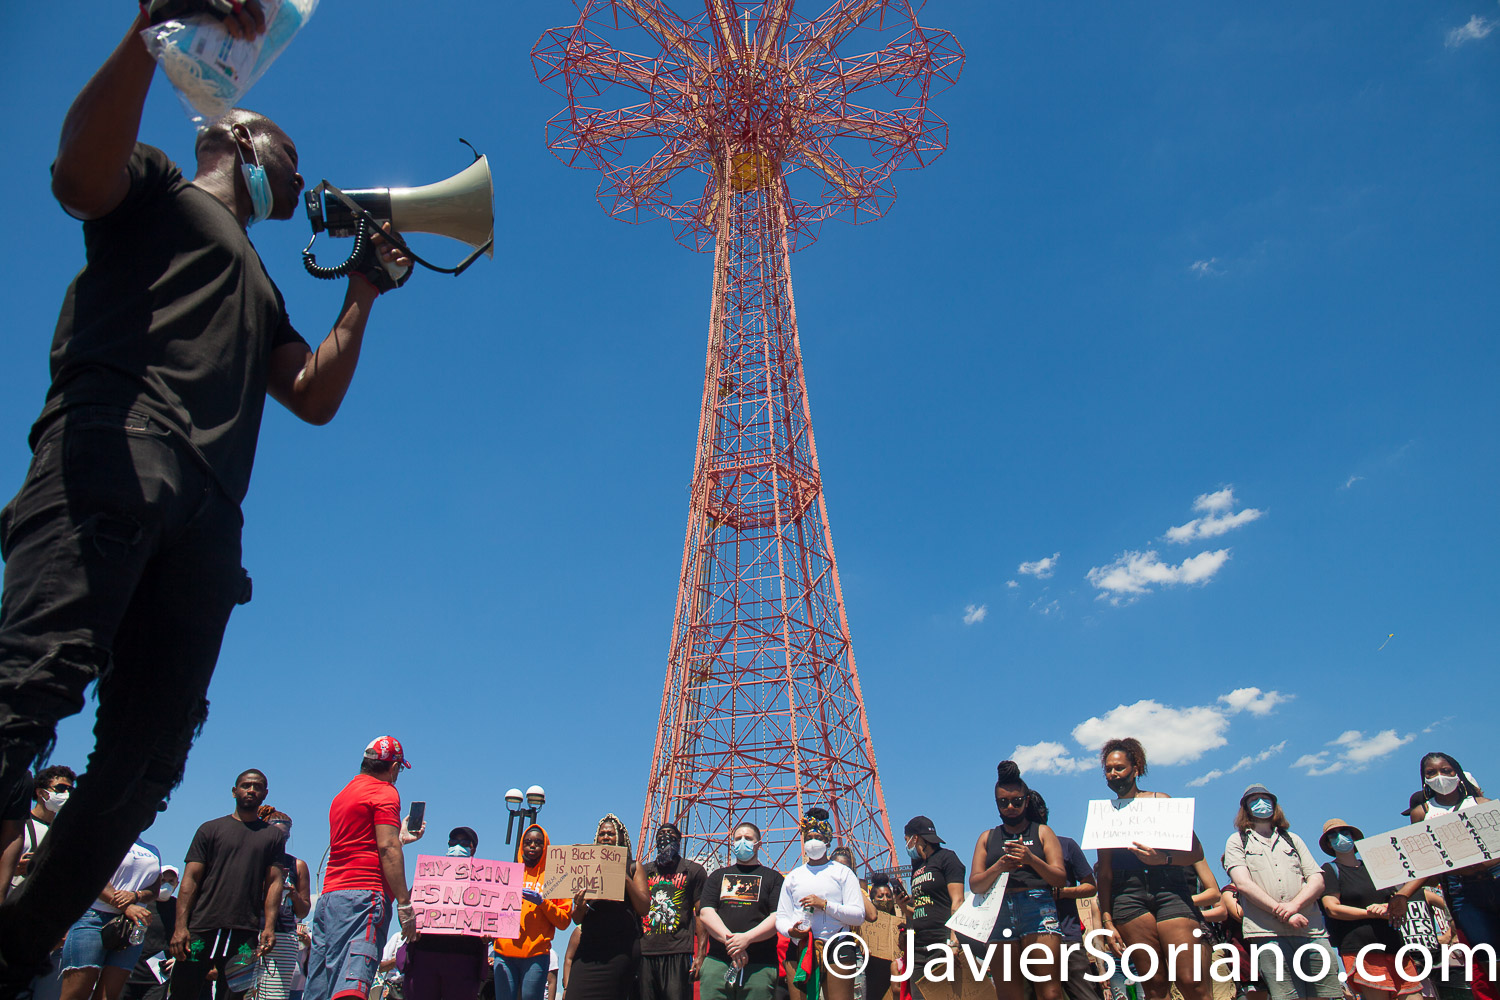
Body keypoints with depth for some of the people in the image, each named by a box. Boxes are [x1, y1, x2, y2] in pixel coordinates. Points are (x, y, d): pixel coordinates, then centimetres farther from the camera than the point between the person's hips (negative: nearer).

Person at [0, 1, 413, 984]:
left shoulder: (260, 289, 39)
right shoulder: (158, 185, 22)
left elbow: (316, 397, 28)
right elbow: (79, 170, -3)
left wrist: (362, 294, 29)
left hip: (207, 512, 7)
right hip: (117, 448, -7)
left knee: (145, 755, -3)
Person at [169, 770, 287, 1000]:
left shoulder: (274, 836, 13)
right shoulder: (210, 829, 12)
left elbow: (274, 882, 6)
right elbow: (190, 879, 5)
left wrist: (269, 926, -7)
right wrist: (180, 927, -5)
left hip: (246, 933, 0)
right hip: (201, 928, 0)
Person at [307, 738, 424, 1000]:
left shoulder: (342, 795, 25)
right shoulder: (385, 792, -1)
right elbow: (387, 849, -12)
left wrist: (401, 838, 48)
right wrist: (405, 903, -14)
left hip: (328, 895, 9)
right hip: (363, 894, -9)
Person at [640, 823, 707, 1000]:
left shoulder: (694, 871, 9)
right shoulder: (643, 871, 17)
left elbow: (701, 914, 3)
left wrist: (701, 954, -7)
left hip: (678, 952, -3)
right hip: (645, 952, 3)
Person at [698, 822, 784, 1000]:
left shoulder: (772, 877, 12)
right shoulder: (717, 876, 19)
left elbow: (778, 917, -1)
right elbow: (705, 913, 5)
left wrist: (746, 938, -15)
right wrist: (729, 940, -12)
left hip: (760, 965, -2)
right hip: (717, 962, 2)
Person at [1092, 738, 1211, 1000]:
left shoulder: (1160, 801, 10)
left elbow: (1196, 851, 4)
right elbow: (1104, 873, 15)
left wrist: (1163, 858, -14)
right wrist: (1107, 921, 7)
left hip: (1169, 888, -1)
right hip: (1128, 895, 2)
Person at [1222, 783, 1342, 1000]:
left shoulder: (1292, 839, 25)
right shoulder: (1237, 841, 14)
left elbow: (1317, 881, 12)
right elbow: (1243, 883, -1)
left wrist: (1295, 904, -8)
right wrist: (1283, 913, -11)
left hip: (1312, 932, 3)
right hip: (1269, 934, -3)